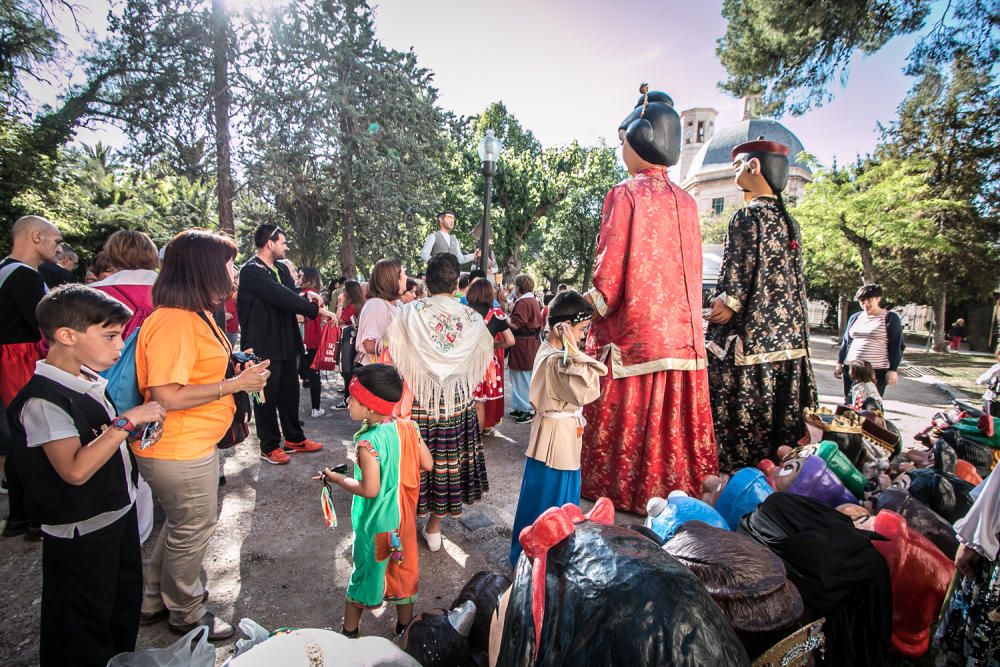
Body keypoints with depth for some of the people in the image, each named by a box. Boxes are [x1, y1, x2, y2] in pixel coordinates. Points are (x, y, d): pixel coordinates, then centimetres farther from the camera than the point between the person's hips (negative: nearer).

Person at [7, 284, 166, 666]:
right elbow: (76, 469, -35)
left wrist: (137, 430, -3)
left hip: (120, 513, 9)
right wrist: (128, 420, -31)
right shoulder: (43, 399, -25)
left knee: (126, 604, 26)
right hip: (81, 535, -8)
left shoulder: (88, 379, 1)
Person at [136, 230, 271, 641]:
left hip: (194, 445, 10)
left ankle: (155, 601, 48)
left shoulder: (194, 315, 8)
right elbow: (167, 397, -30)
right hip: (179, 452, -10)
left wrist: (233, 365, 4)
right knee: (192, 531, 11)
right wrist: (236, 384, -25)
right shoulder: (173, 321, -25)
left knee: (184, 525, 27)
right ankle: (186, 615, 36)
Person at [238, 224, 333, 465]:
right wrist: (317, 310, -23)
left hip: (286, 343, 8)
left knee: (290, 393, 15)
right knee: (267, 397, 5)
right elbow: (282, 297, -24)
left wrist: (307, 297, -13)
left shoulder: (281, 269, 12)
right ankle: (269, 447, 19)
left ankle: (294, 439, 29)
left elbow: (290, 296, 10)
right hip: (264, 346, -8)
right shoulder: (251, 271, -15)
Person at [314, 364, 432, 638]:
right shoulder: (408, 428, -10)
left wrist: (337, 479, -14)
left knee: (366, 571, 16)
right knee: (403, 569, 21)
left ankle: (349, 631, 37)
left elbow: (369, 489, -28)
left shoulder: (368, 441, -27)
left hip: (375, 523, -5)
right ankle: (405, 627, 39)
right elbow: (428, 464, -3)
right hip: (404, 518, 5)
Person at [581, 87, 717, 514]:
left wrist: (594, 308, 4)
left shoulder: (626, 194, -7)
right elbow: (692, 274, 16)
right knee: (673, 426, 13)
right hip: (681, 337, 7)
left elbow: (609, 273, -12)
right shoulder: (685, 202, 12)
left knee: (625, 437, 2)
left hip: (631, 337, -6)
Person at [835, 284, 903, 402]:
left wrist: (893, 370, -9)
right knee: (850, 404, 7)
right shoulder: (855, 317, 13)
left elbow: (896, 346, -3)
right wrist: (839, 364, 13)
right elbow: (846, 342, 17)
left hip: (877, 371, -5)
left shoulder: (890, 318, 0)